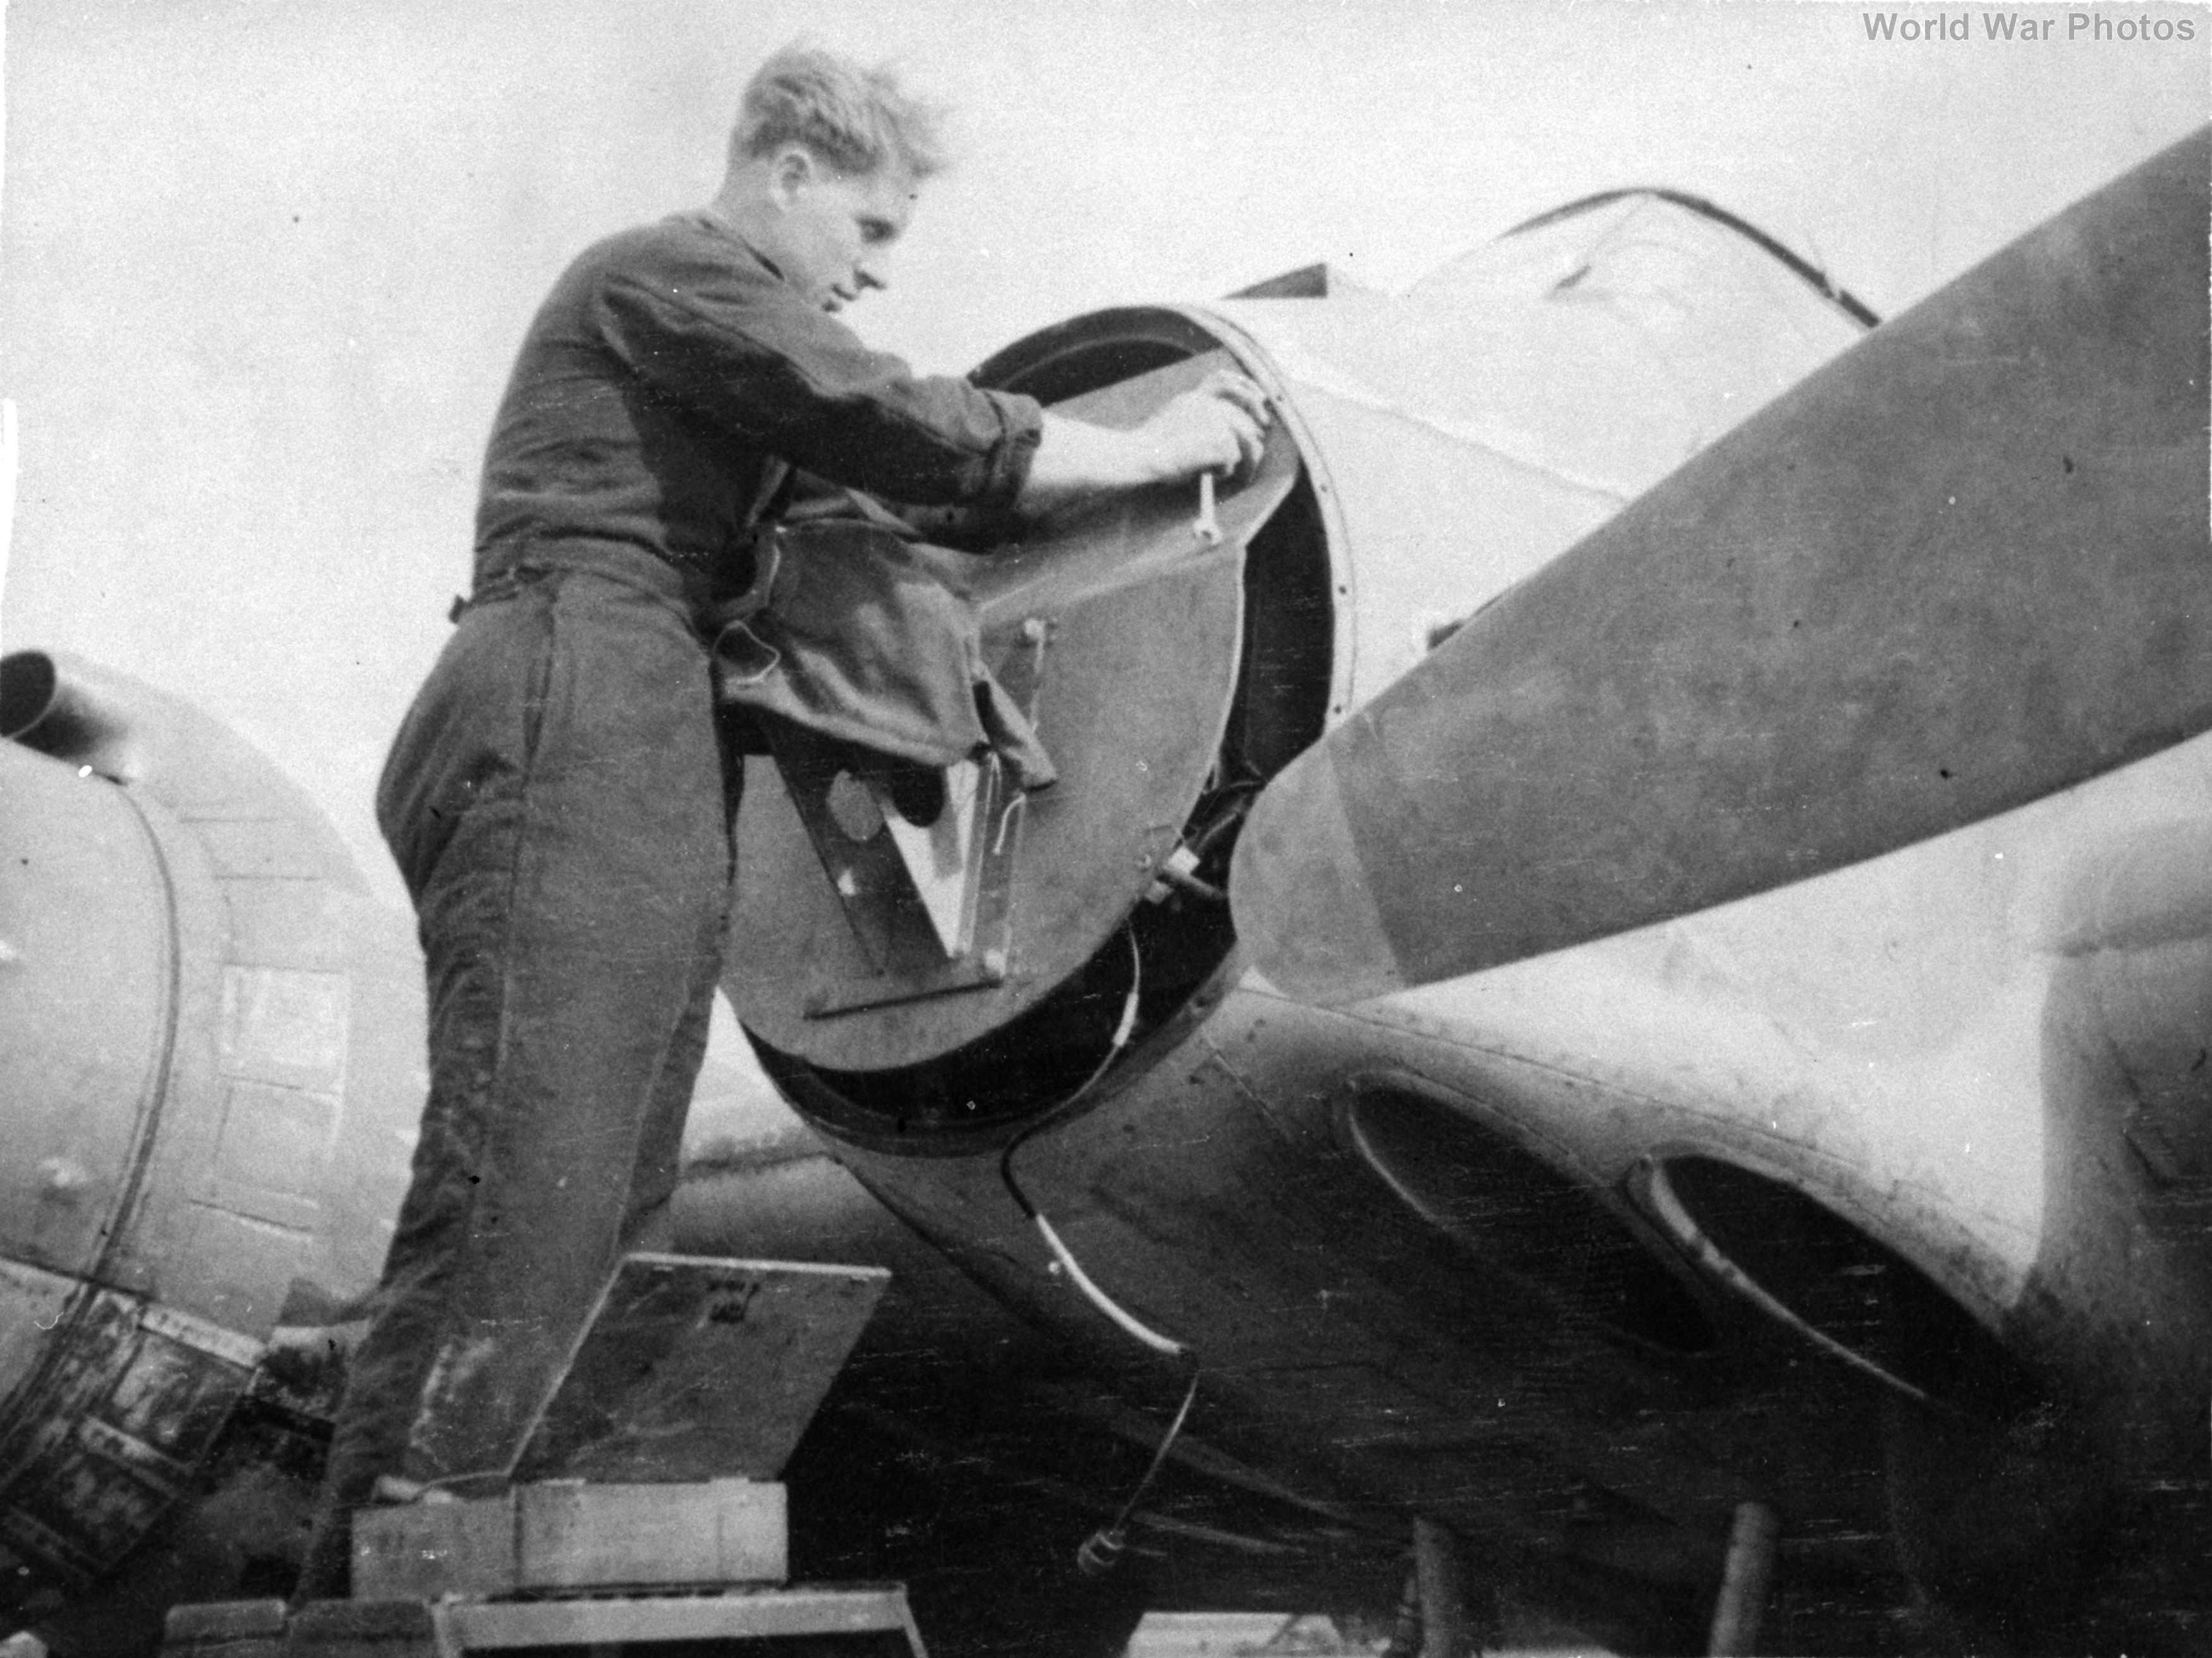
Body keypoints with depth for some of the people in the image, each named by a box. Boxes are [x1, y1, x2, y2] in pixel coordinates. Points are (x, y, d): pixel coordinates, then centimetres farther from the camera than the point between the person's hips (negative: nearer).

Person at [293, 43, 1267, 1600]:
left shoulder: (717, 319, 31)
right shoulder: (671, 273, -1)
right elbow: (911, 432, -9)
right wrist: (1157, 451, 0)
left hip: (647, 778, 11)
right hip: (570, 734, -11)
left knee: (608, 1225, 5)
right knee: (514, 1207, -18)